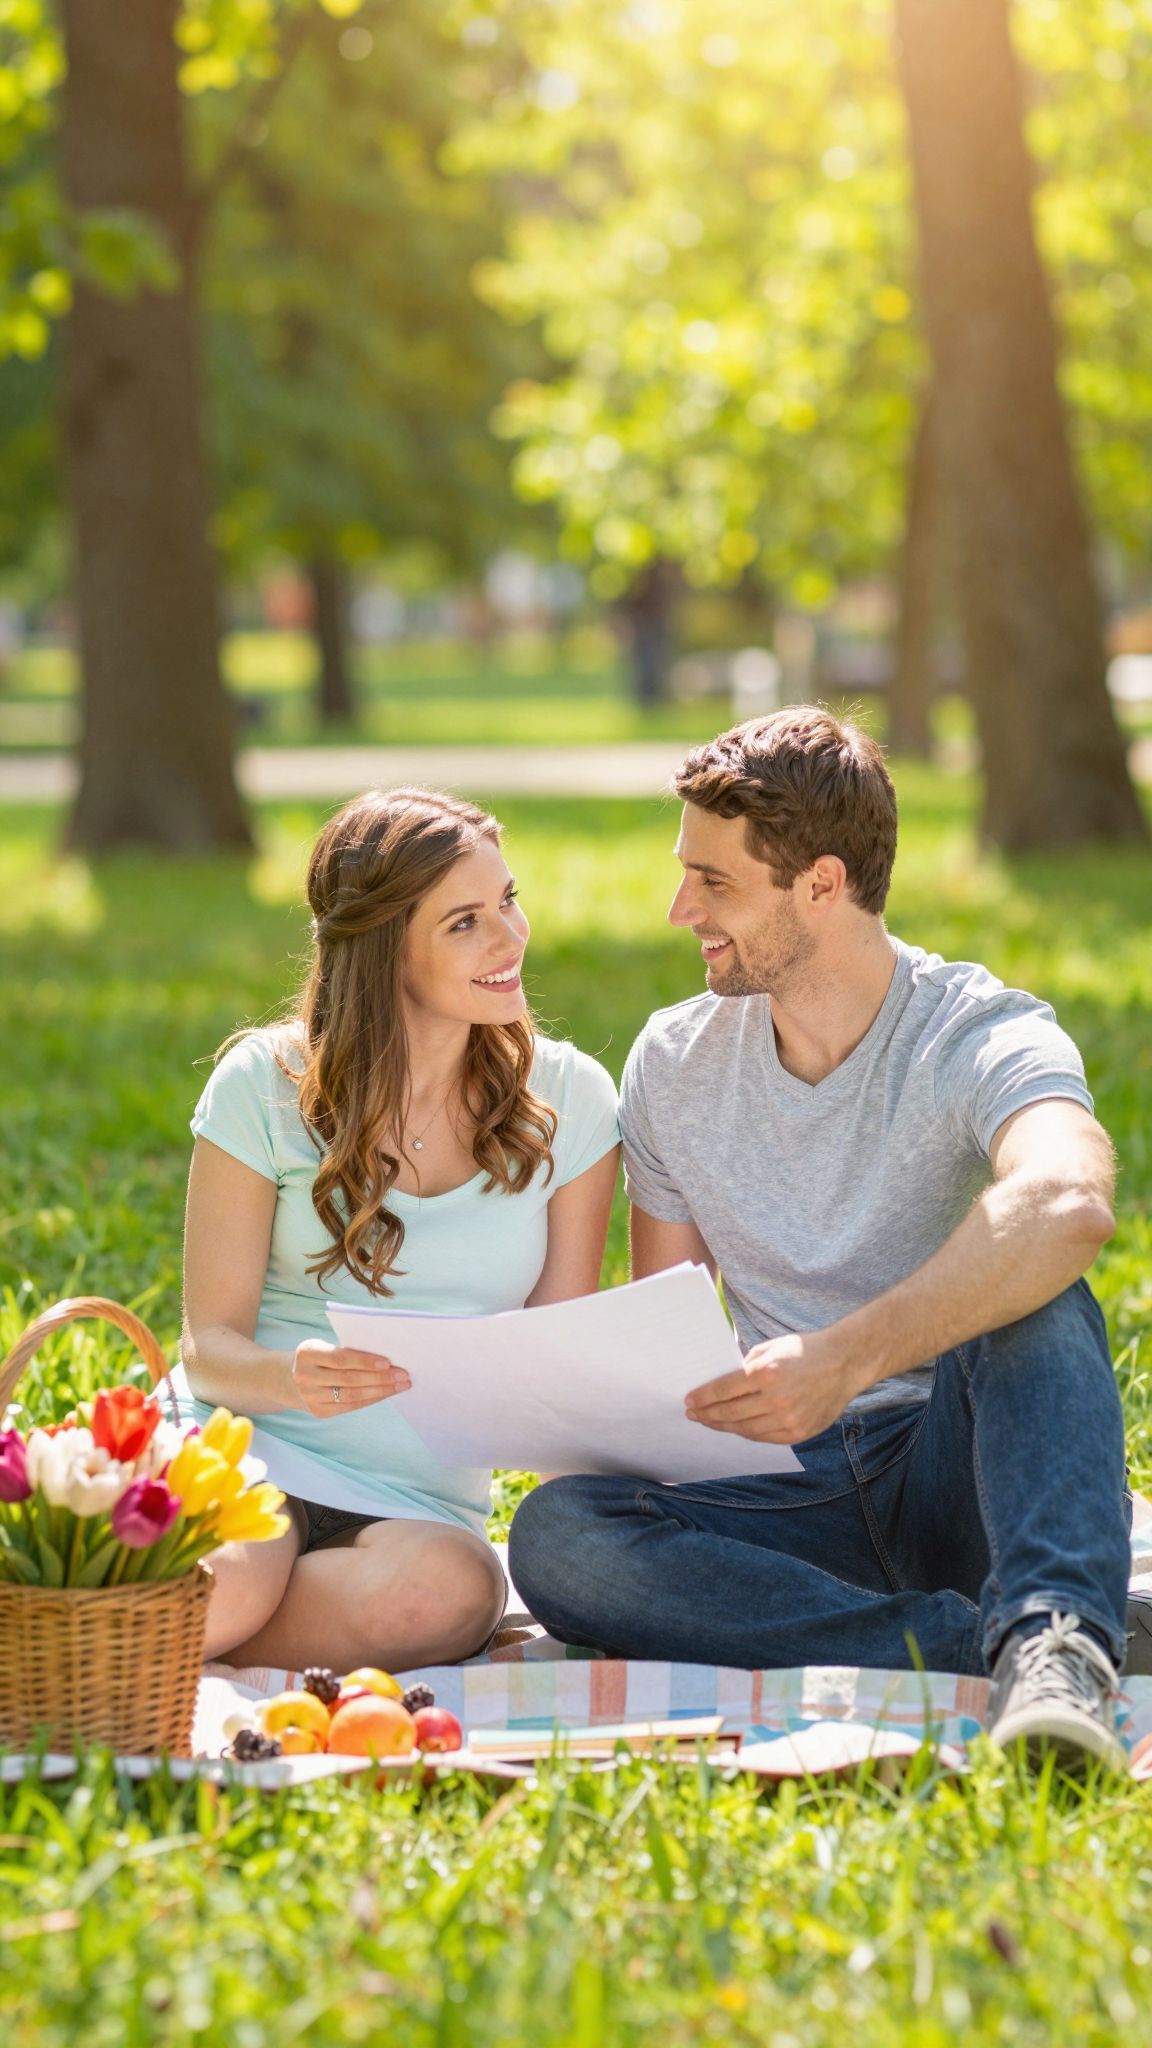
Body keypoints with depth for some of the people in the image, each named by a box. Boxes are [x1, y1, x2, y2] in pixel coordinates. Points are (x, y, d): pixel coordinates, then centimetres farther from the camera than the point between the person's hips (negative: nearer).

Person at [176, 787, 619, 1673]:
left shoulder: (566, 1099, 5)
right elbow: (210, 1345, -2)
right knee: (226, 1583, -39)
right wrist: (294, 1376, -26)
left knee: (447, 1590, -36)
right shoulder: (267, 1085, -2)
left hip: (420, 1505, 3)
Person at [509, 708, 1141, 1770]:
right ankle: (979, 1640, -34)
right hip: (793, 1488, 4)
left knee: (1033, 1296, -33)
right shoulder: (673, 1064, 8)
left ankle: (1053, 1638, -48)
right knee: (555, 1536, -26)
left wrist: (848, 1359, -42)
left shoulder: (983, 1034, -11)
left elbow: (1071, 1205, -35)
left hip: (957, 1471, -4)